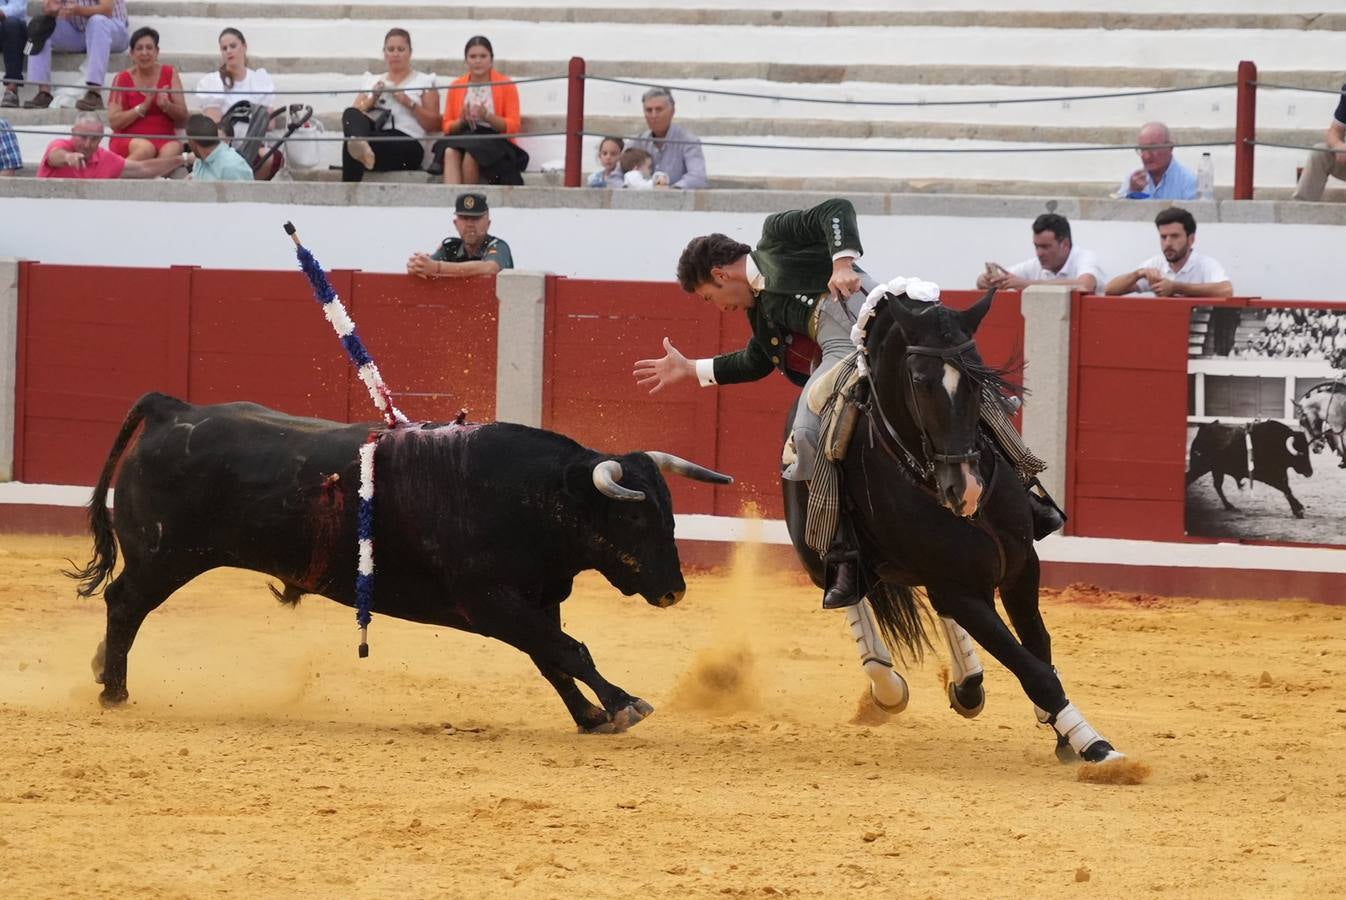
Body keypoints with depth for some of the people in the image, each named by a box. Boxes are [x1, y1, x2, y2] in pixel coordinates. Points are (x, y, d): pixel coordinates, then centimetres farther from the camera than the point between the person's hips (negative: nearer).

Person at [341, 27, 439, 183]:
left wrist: (409, 103, -6)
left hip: (406, 144, -3)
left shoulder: (424, 81, 19)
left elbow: (433, 124, 8)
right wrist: (373, 99, 2)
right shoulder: (372, 81, 30)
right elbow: (353, 115, 18)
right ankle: (360, 147, -66)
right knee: (350, 114, -38)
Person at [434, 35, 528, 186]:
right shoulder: (456, 87, 14)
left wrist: (487, 117, -17)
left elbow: (514, 127, -1)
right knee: (450, 152, -32)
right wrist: (462, 121, -9)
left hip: (495, 141, -3)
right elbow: (447, 127, 13)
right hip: (463, 138, 3)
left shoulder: (506, 86, 4)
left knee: (471, 155, -35)